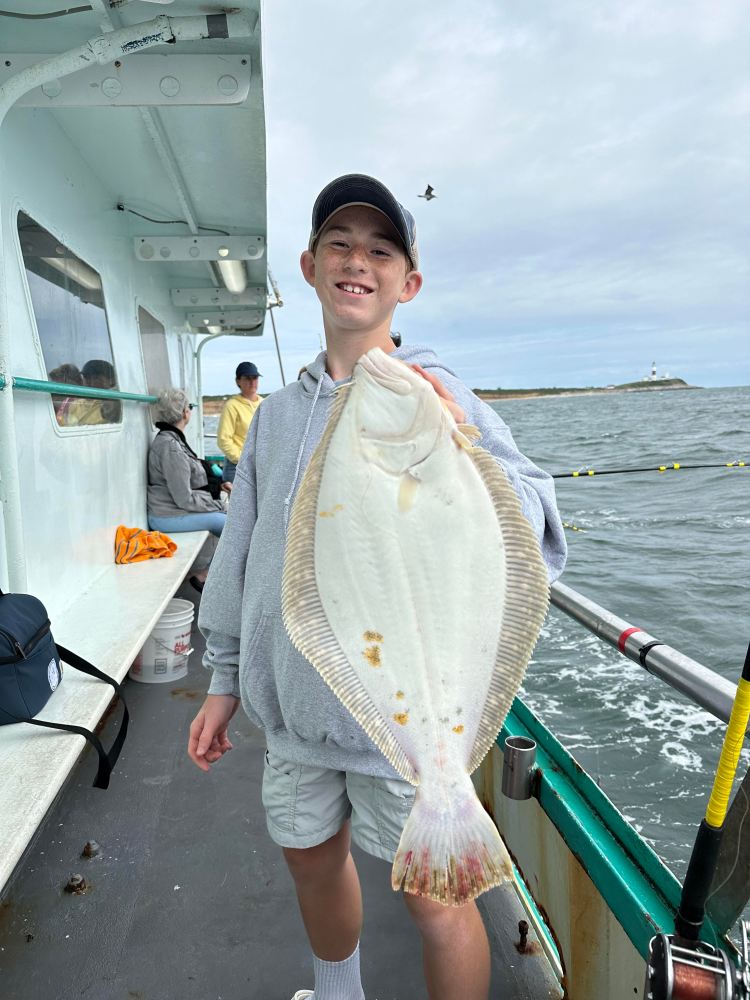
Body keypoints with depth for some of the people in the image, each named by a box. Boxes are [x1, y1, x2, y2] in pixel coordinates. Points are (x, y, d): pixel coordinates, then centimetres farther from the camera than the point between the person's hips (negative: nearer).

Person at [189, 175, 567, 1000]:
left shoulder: (436, 397, -10)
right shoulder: (276, 413, 6)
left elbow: (535, 551, -20)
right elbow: (241, 554, 12)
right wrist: (225, 679, 14)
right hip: (293, 706, 6)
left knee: (435, 901, 10)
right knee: (312, 862, 24)